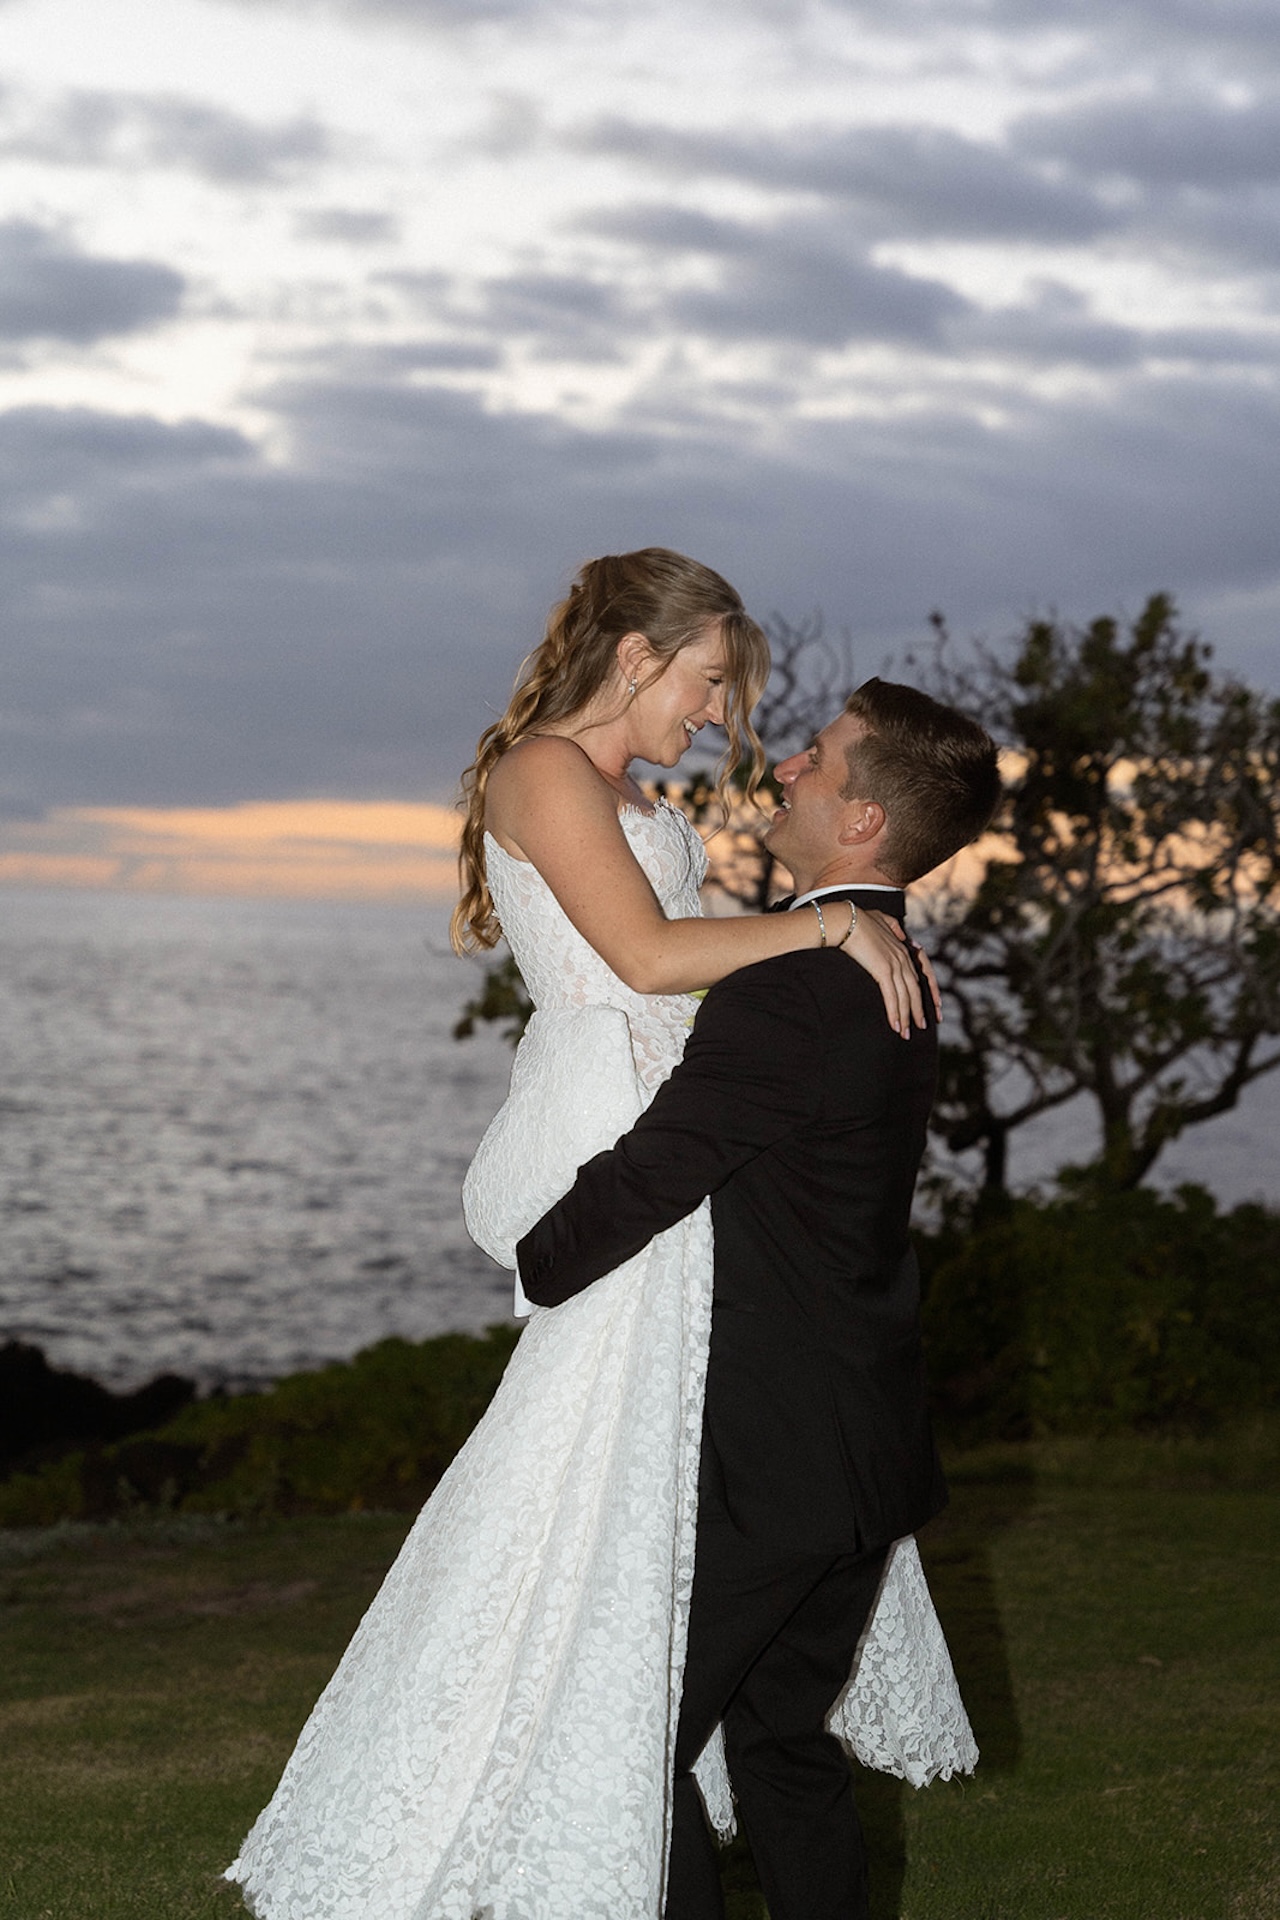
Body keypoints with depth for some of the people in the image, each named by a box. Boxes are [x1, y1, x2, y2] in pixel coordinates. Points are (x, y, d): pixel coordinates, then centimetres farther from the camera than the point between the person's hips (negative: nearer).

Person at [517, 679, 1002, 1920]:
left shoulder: (789, 990, -22)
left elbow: (647, 1177, -19)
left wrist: (537, 1267, -1)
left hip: (767, 1455, -9)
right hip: (865, 1445, 9)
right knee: (782, 1736, 18)